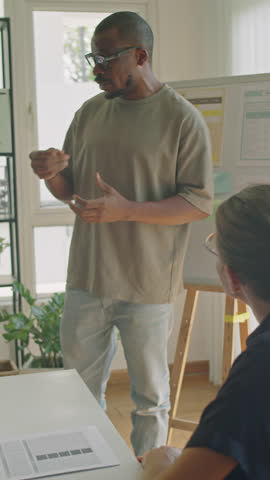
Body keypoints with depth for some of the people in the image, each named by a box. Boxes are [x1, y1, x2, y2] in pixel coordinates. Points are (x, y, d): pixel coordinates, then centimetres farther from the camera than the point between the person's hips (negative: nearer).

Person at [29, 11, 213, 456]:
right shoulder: (89, 113, 8)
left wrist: (126, 210, -23)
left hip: (147, 286, -5)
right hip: (87, 279, 5)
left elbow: (199, 203, -11)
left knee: (150, 398, 10)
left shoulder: (182, 118, -9)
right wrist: (51, 174, -10)